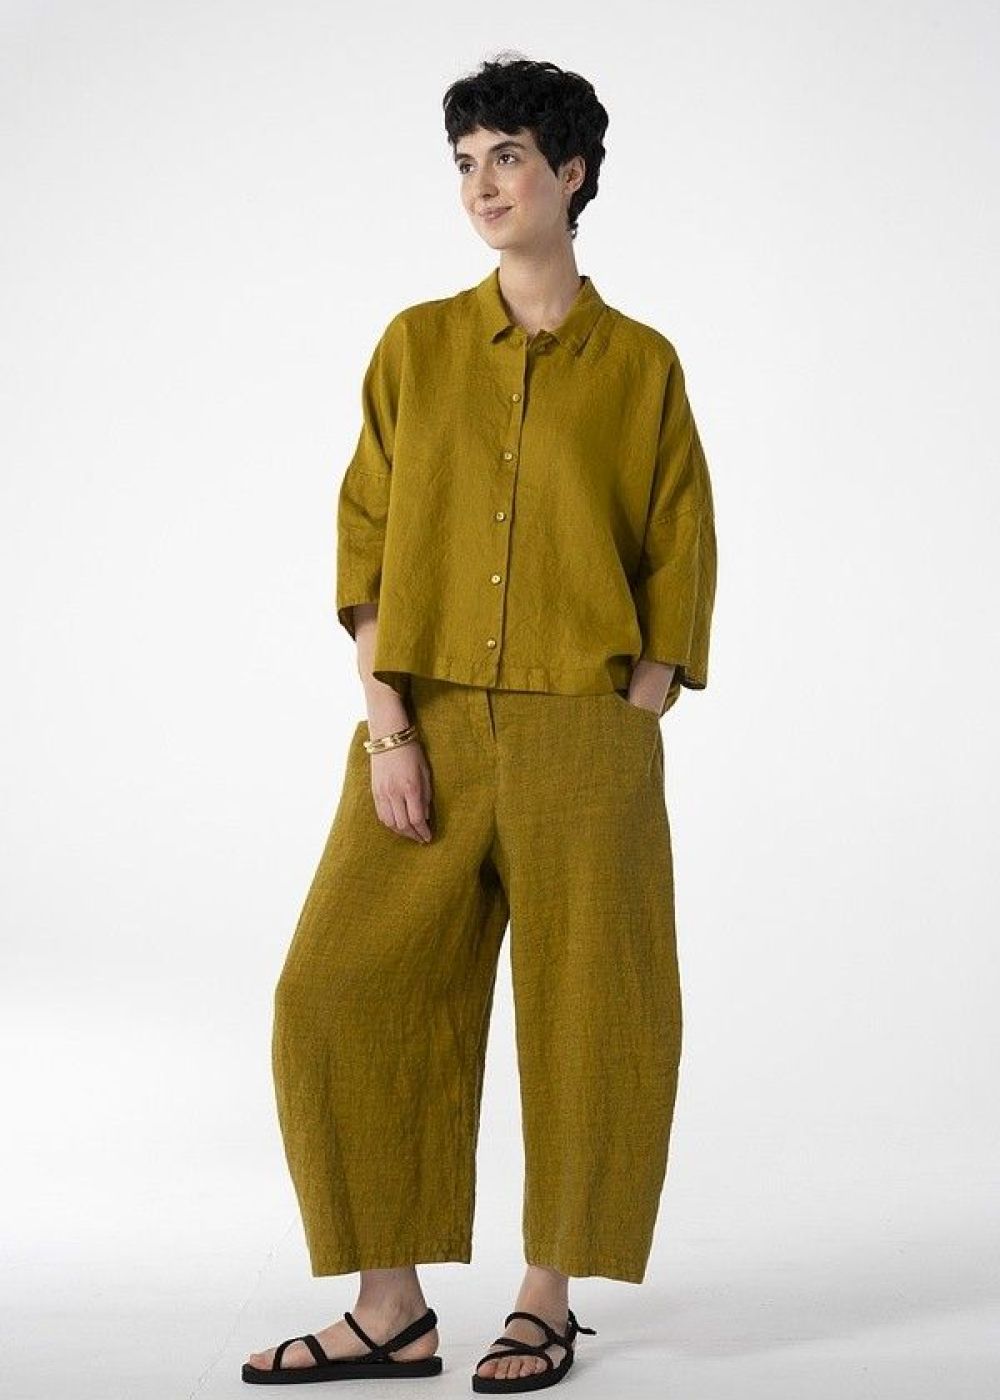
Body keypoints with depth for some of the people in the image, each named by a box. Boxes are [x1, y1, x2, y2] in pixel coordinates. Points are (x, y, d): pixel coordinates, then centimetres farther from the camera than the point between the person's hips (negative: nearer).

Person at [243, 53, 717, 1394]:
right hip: (427, 732, 2)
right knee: (341, 994, -5)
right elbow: (366, 544, 4)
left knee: (589, 1021, 0)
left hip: (585, 742, -1)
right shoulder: (417, 344, 8)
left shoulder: (642, 365, 5)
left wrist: (623, 734, -6)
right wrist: (389, 728, -6)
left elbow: (682, 568, 5)